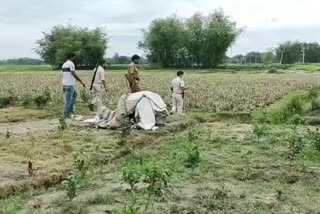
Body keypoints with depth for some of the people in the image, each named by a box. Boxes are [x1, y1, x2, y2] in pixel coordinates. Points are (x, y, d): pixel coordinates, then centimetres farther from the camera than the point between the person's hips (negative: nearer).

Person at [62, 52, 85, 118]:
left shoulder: (64, 64, 15)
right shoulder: (71, 63, -13)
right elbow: (74, 74, -19)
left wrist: (63, 86, 23)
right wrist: (81, 82, -15)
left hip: (65, 84, 9)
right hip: (69, 84, -9)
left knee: (75, 94, 22)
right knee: (68, 99, -4)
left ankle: (70, 108, 19)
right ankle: (66, 113, 1)